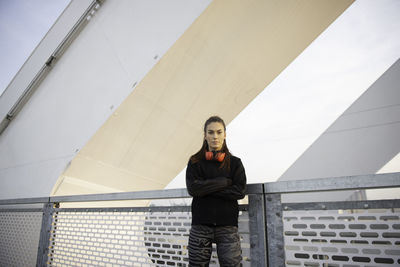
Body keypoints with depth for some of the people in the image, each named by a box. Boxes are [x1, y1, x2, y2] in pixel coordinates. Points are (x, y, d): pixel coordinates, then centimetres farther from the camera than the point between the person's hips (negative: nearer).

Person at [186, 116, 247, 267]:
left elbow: (240, 191, -5)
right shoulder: (195, 162, 6)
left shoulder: (234, 162, 7)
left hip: (227, 225, 0)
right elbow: (193, 188, -9)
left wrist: (207, 189, -10)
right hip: (200, 225, 0)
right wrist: (224, 181, -9)